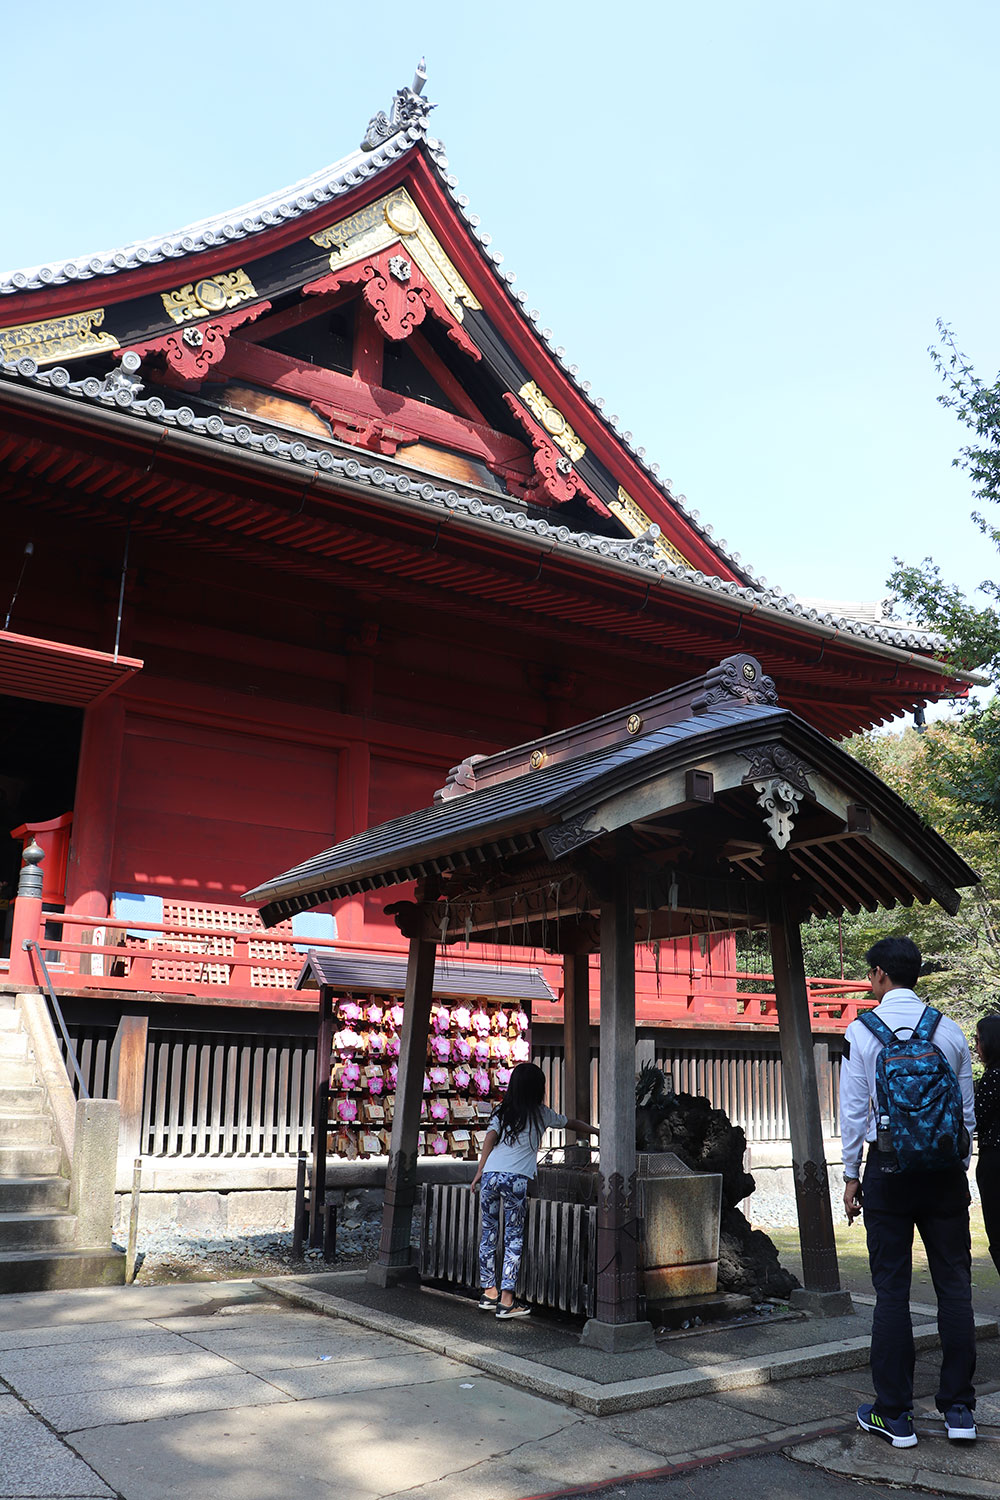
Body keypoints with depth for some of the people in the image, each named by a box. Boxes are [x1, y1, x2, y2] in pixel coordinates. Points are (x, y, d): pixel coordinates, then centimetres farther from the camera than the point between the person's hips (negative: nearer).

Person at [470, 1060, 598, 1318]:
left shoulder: (502, 1111, 14)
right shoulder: (541, 1114, 12)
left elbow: (490, 1138, 4)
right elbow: (572, 1123, 28)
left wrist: (480, 1171, 7)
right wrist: (595, 1131, 44)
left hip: (491, 1174, 3)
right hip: (517, 1179, -3)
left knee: (489, 1234, 12)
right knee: (514, 1238, 1)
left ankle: (489, 1293, 18)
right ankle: (506, 1301, -2)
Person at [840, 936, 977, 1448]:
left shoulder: (860, 1031, -4)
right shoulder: (949, 1029, 4)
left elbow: (853, 1110, -3)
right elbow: (966, 1109, 8)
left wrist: (851, 1174, 5)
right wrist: (960, 1165, 17)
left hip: (889, 1166, -2)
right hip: (945, 1166, 2)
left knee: (891, 1289, 4)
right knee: (954, 1284, 9)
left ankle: (894, 1416, 11)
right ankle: (958, 1409, 15)